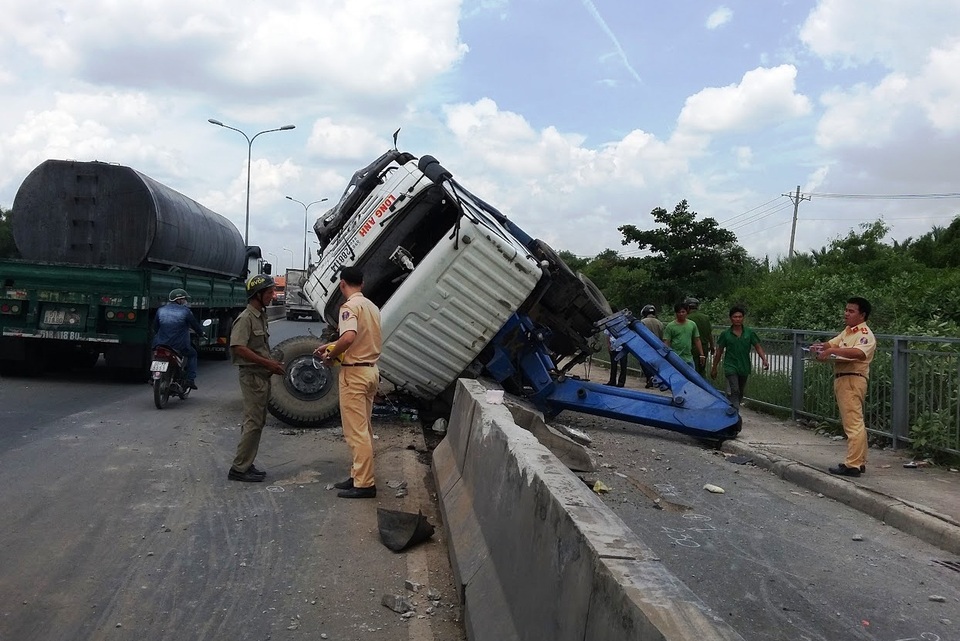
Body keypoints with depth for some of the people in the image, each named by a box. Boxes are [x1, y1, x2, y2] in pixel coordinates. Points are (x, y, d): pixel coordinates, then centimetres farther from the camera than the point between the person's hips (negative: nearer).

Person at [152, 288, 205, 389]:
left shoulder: (160, 310, 8)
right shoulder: (185, 311, -5)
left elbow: (155, 328, 16)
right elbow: (196, 325, 3)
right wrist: (201, 332, 25)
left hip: (161, 344, 4)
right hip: (179, 346, -4)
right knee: (192, 354, 23)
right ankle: (191, 379, 11)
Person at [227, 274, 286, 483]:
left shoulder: (262, 317, 14)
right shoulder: (246, 318, -15)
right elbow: (239, 348, -24)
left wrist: (272, 364, 10)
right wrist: (268, 363, -23)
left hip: (263, 376, 10)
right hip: (252, 375, -10)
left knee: (257, 422, 13)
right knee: (253, 423, -8)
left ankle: (246, 465, 20)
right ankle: (239, 468, -3)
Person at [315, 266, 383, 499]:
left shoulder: (350, 306, -14)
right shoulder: (372, 307, 13)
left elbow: (349, 337, -31)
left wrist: (331, 355, -15)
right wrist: (331, 346, 19)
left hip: (354, 372, -9)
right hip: (371, 370, 9)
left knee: (356, 430, -4)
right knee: (363, 429, 16)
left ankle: (364, 484, -1)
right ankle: (359, 476, 23)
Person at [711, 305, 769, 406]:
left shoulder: (749, 333, 0)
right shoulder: (726, 334, -4)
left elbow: (758, 347, 1)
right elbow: (719, 352, 2)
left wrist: (764, 360, -16)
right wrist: (714, 368, 5)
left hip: (744, 367, 3)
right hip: (731, 367, -3)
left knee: (740, 392, 16)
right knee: (734, 391, -15)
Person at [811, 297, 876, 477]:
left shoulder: (865, 335, -11)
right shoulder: (847, 332, 18)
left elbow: (859, 353, -29)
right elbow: (831, 343, 16)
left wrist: (833, 351, -33)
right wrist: (820, 346, -6)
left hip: (853, 380, -10)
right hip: (841, 379, 10)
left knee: (853, 423, -10)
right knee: (855, 423, 15)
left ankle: (852, 465, -10)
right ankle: (859, 462, 22)